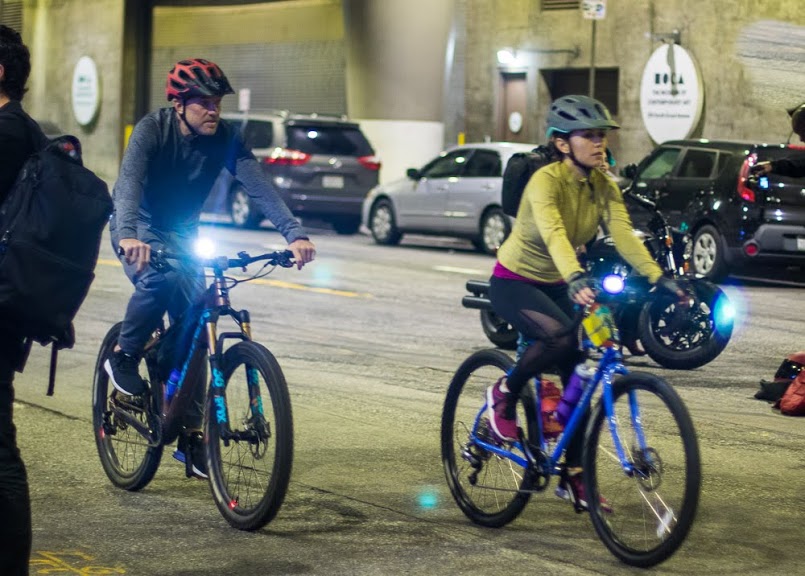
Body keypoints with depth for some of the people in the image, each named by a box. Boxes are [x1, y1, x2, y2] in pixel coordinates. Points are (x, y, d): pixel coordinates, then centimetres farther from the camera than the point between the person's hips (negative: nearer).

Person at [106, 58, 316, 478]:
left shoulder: (224, 138, -15)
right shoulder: (152, 130, -25)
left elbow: (258, 186, -25)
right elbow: (129, 184, -39)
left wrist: (294, 234, -40)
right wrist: (128, 236, -58)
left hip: (182, 235, 4)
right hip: (139, 230, -4)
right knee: (160, 278, -37)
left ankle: (189, 435, 5)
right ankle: (124, 356, -11)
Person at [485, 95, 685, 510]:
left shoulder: (604, 187, -6)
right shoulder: (546, 180, -25)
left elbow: (624, 235, -19)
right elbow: (554, 234, -42)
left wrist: (658, 277, -35)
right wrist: (576, 280, -59)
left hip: (556, 285, 7)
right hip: (514, 282, -7)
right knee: (561, 337, -34)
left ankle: (573, 476, 12)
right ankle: (504, 394, -8)